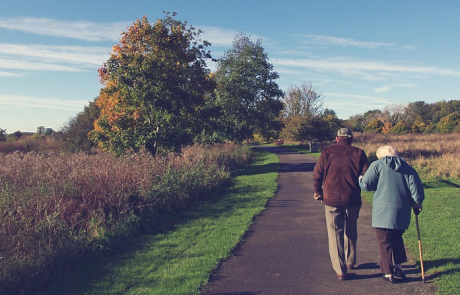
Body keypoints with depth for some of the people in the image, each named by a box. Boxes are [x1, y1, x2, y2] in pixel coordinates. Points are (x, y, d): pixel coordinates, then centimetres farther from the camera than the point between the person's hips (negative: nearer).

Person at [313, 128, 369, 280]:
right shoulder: (358, 153, 1)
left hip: (331, 199, -1)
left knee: (335, 234, 6)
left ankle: (340, 270, 5)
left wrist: (318, 192, 13)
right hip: (352, 200, 2)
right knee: (351, 232, 21)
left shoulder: (327, 152, 1)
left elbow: (317, 174, -1)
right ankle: (350, 261, 36)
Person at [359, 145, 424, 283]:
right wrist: (417, 204, 17)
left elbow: (366, 185, -9)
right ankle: (399, 267, 26)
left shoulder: (377, 165, -3)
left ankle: (388, 273, 11)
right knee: (397, 239, 24)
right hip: (402, 212, 5)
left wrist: (360, 179, 12)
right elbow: (416, 188, 3)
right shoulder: (407, 167, 9)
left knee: (385, 242, 5)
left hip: (383, 211, -4)